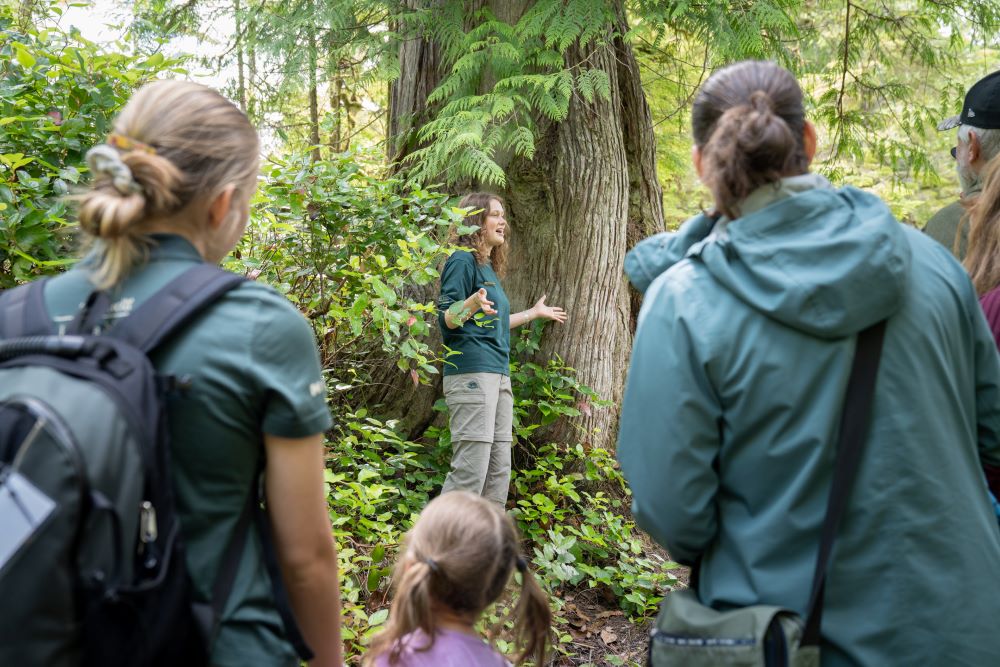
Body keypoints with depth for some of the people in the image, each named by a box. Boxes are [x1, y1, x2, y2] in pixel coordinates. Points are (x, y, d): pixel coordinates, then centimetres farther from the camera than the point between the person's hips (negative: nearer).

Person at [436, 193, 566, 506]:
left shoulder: (488, 267, 22)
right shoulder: (462, 261, -6)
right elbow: (446, 319, -13)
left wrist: (535, 313, 43)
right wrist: (471, 304, -34)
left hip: (499, 374, 10)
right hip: (472, 372, -10)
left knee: (499, 471, 9)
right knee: (470, 469, -14)